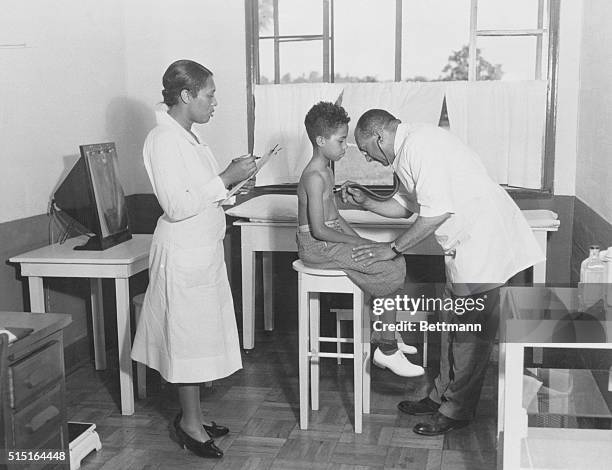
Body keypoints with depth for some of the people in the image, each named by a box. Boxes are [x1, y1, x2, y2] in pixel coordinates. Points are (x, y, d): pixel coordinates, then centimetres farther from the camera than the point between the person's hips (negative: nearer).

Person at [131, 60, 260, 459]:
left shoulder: (188, 137, 11)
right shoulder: (163, 140, -18)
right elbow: (177, 206, -24)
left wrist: (233, 177, 5)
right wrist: (226, 179, -20)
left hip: (205, 247, 10)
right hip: (184, 251, -9)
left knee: (202, 333, 15)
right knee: (190, 335, 1)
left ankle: (193, 414, 27)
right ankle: (190, 422, 15)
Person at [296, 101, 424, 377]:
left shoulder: (325, 171, 14)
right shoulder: (314, 176, -19)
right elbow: (318, 230, -23)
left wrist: (358, 239, 8)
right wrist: (357, 242, -16)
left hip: (329, 239, 10)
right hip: (317, 247, -10)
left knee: (394, 259, 6)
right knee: (391, 269, -15)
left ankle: (389, 341, 12)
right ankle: (387, 351, -5)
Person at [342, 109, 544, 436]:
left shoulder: (420, 144, -18)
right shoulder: (407, 150, 14)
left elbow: (437, 212, -23)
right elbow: (406, 206, 22)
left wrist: (393, 249, -15)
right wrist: (366, 203, 10)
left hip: (484, 237, -11)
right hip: (463, 243, 11)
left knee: (471, 330, -1)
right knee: (452, 321, 16)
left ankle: (457, 410, 10)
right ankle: (443, 395, 28)